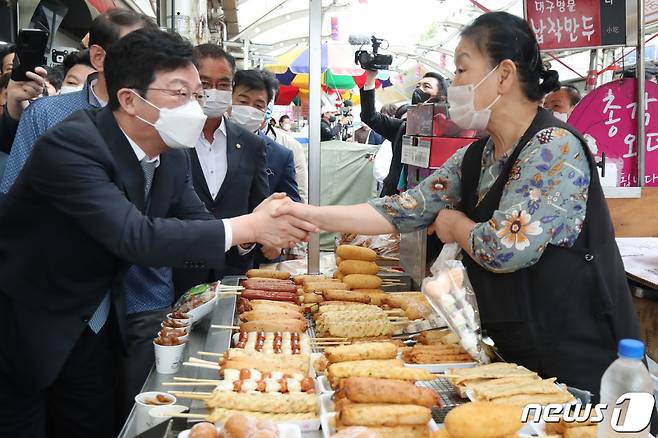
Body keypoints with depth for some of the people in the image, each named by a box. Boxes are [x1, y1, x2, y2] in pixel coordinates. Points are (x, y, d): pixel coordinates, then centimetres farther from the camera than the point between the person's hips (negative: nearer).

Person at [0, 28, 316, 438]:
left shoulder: (173, 156, -3)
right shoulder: (71, 144, -27)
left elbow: (201, 228, 0)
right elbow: (136, 237, -35)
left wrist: (262, 226, -21)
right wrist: (248, 227, -33)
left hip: (97, 332, 7)